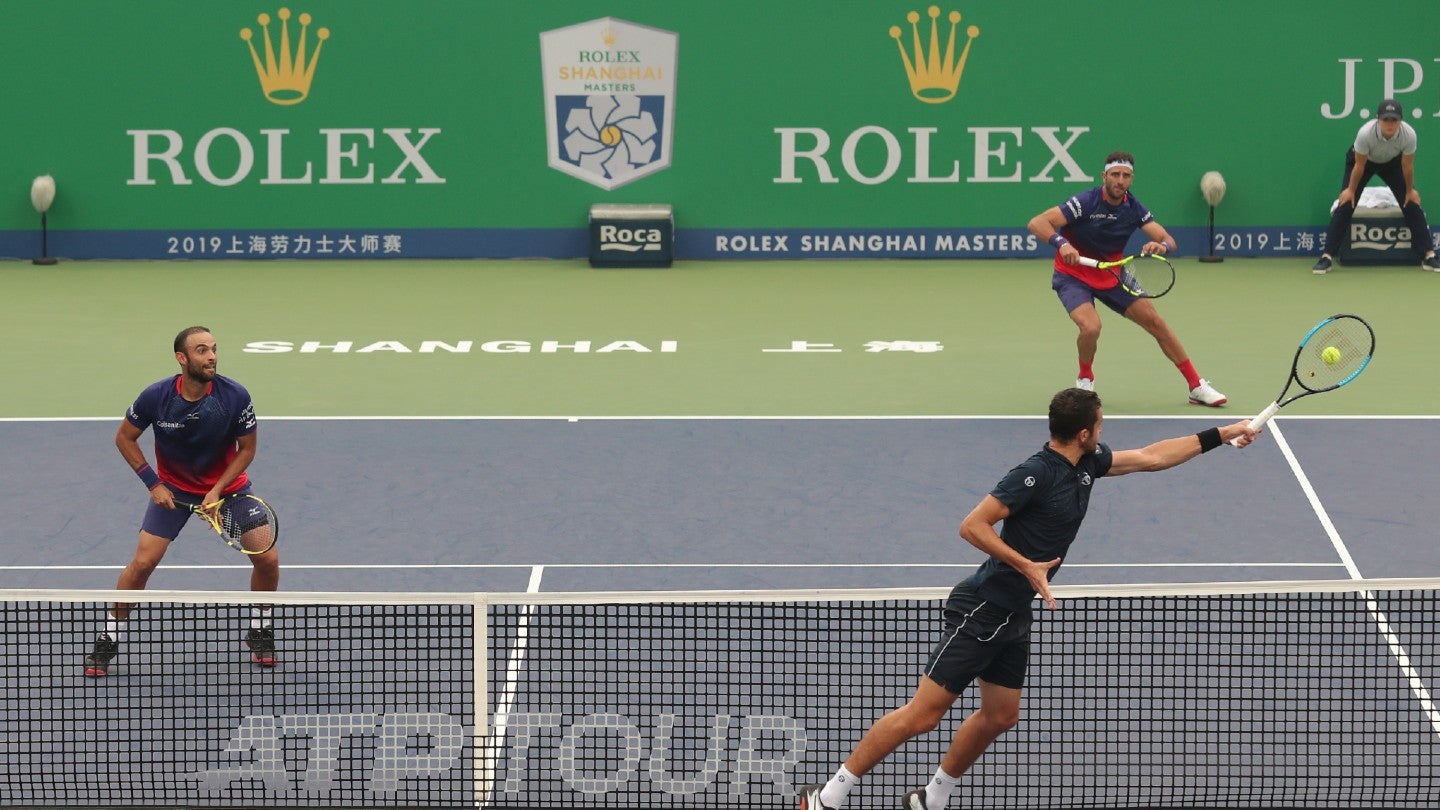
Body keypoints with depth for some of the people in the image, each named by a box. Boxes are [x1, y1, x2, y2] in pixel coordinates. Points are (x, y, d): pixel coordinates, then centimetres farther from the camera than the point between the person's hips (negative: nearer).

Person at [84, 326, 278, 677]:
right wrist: (153, 483, -12)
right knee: (143, 561, -11)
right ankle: (110, 638, 7)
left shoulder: (235, 396, -23)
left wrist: (218, 491, -19)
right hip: (173, 489, -1)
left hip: (228, 484, 1)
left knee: (267, 558, -8)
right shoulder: (156, 397, -23)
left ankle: (259, 628, 18)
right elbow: (124, 437, -5)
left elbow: (247, 449, -9)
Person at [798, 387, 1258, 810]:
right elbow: (973, 526, -22)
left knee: (1000, 716, 12)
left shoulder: (1085, 466, 8)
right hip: (981, 611, -10)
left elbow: (1151, 457, 20)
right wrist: (1028, 566, -26)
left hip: (1013, 618, 10)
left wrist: (1221, 435, 21)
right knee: (923, 714, -11)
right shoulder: (1036, 474, -19)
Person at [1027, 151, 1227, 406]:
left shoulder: (1134, 209, -7)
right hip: (1073, 275, -5)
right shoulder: (1085, 202, -22)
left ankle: (1196, 385, 9)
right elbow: (1037, 223, -28)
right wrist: (1062, 244, -45)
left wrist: (1161, 246, -35)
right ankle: (1085, 380, 4)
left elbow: (1168, 241, -11)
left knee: (1154, 321, -2)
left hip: (1111, 276, 5)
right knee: (1091, 327, -29)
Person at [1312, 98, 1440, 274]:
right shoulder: (1365, 133, -40)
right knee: (1345, 205, -12)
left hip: (1392, 163, 2)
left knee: (1412, 205, -6)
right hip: (1364, 160, -2)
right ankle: (1327, 257, -7)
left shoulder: (1409, 134, -35)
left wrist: (1410, 190, -4)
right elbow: (1359, 165, -23)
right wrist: (1350, 190, -10)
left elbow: (1407, 166, -17)